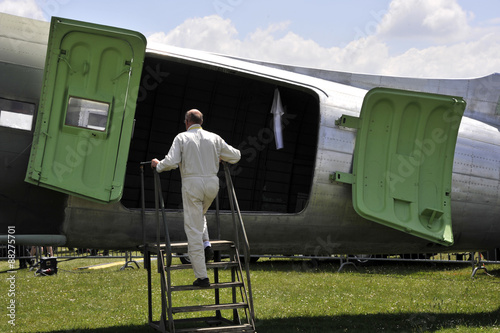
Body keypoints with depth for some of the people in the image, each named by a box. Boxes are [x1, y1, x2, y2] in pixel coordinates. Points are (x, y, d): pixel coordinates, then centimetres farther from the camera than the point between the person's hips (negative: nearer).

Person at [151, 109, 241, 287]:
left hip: (192, 184, -4)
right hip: (212, 182, 4)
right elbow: (235, 156, 16)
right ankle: (206, 245, 9)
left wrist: (158, 165, 8)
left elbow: (171, 162, -12)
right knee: (200, 216, 33)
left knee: (193, 229, 0)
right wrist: (220, 156, 36)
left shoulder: (182, 138, 0)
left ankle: (202, 276, -1)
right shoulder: (214, 138, 10)